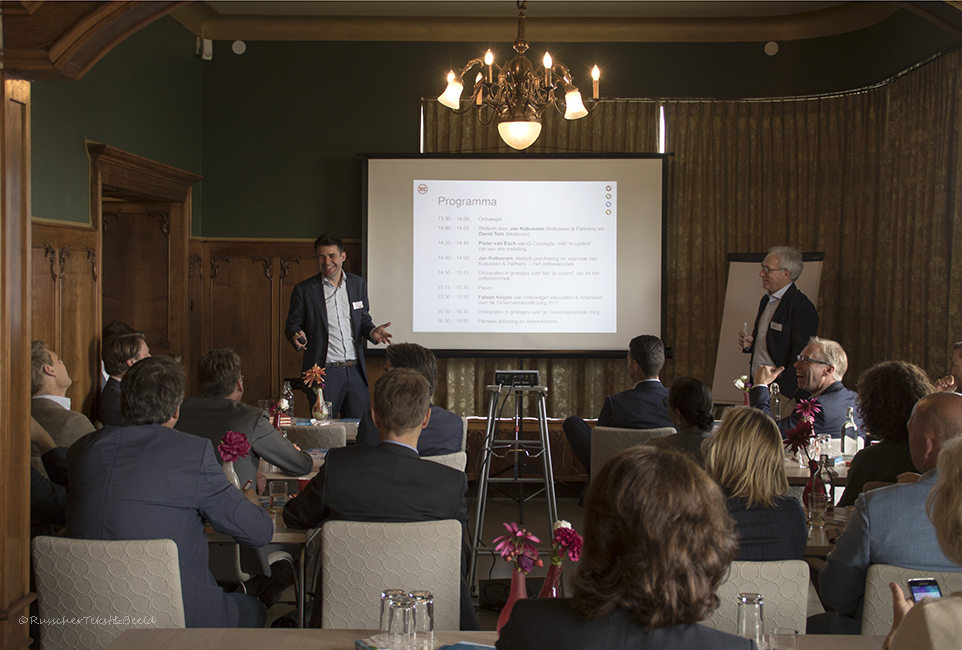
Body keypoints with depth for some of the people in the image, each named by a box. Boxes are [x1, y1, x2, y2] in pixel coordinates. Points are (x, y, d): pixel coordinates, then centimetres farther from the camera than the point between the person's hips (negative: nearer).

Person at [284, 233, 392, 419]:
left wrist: (372, 332, -4)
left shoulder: (358, 284, 10)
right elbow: (292, 324, 5)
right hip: (323, 373, -3)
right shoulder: (304, 290, 0)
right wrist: (297, 336, -18)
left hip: (355, 371, 3)